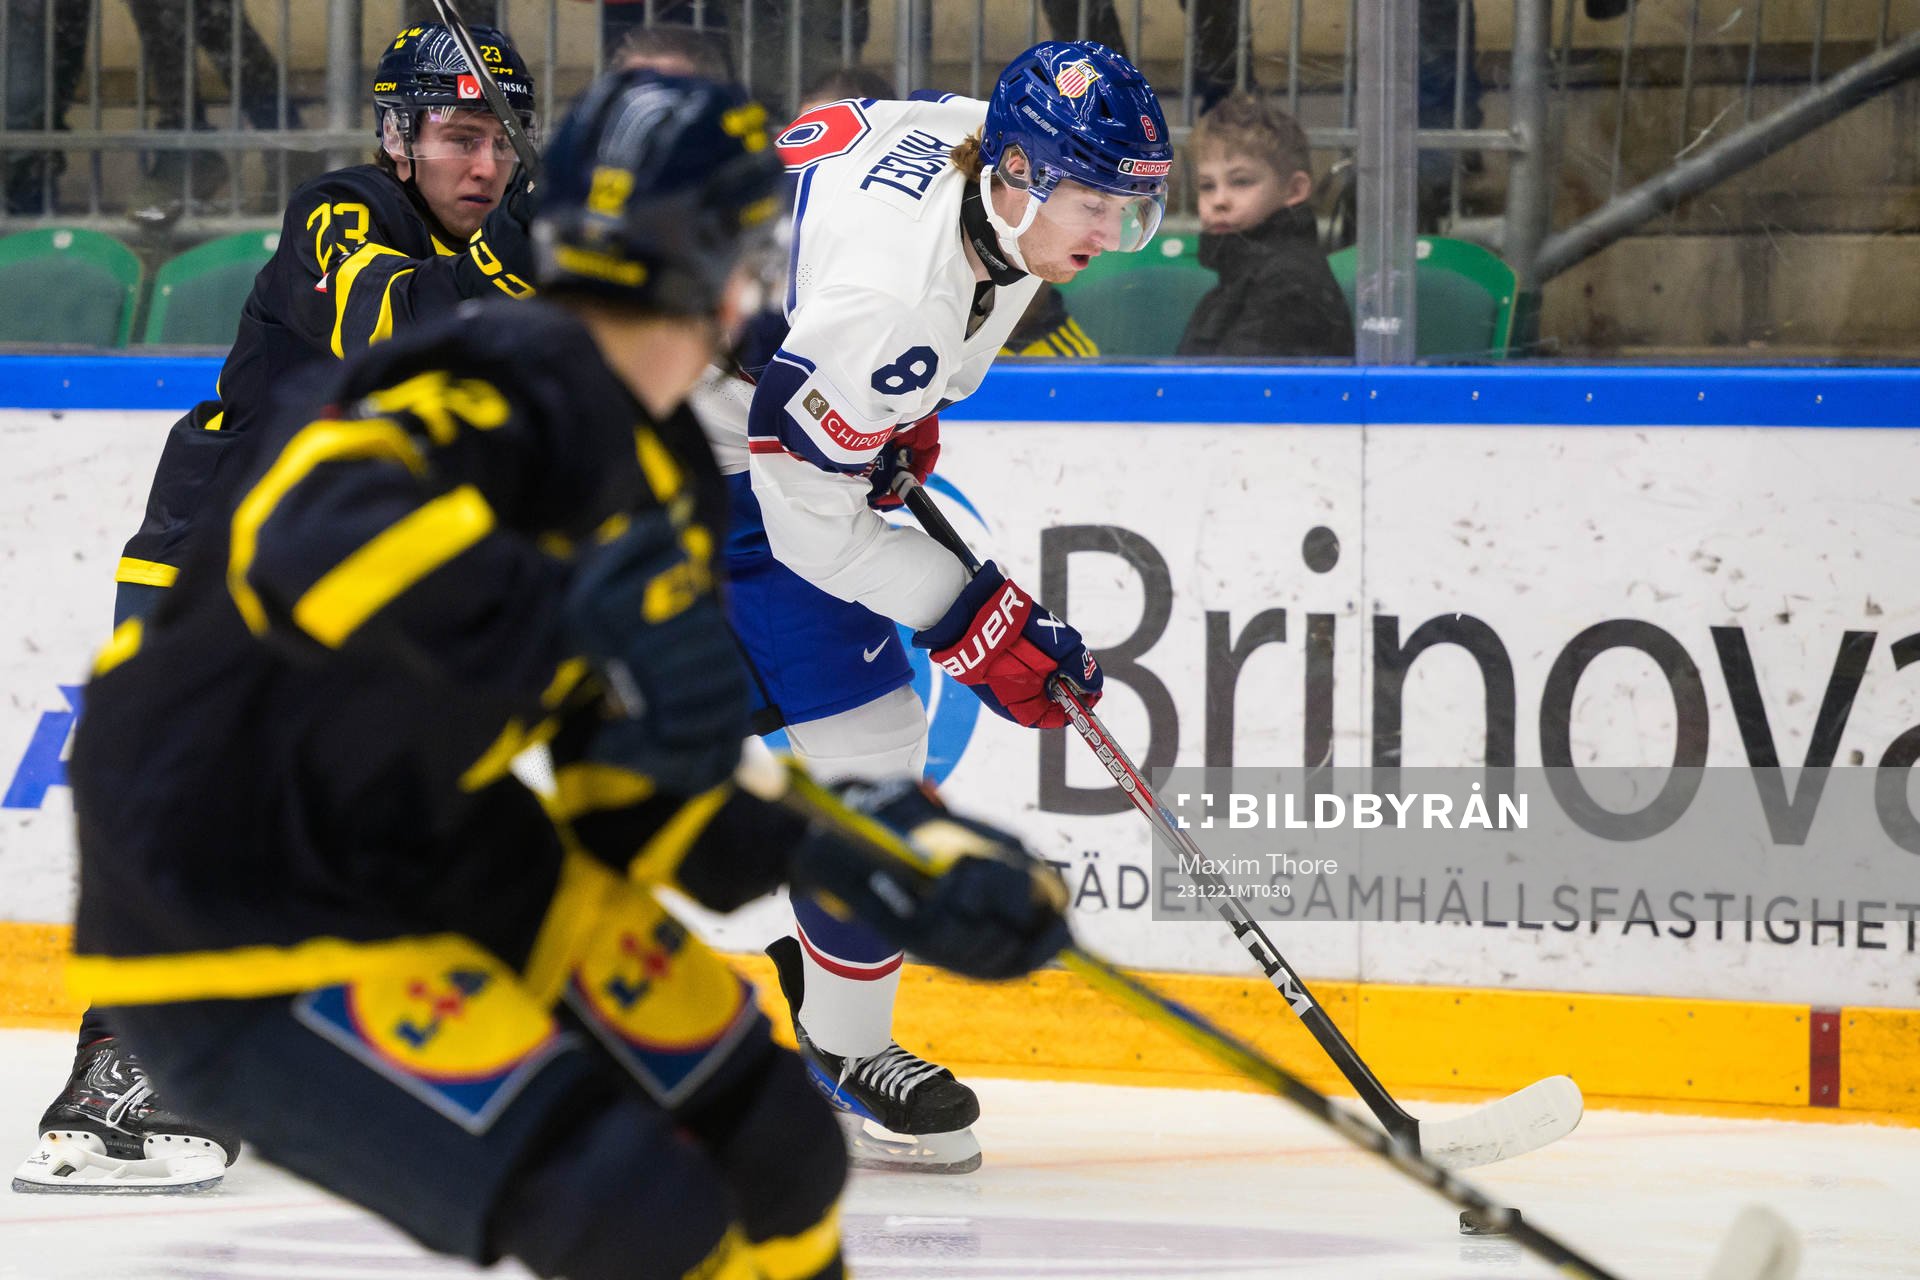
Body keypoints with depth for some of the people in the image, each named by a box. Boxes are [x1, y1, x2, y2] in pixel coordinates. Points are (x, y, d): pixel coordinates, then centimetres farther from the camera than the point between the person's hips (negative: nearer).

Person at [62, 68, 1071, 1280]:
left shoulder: (665, 475, 8)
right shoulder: (517, 385, -23)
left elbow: (636, 788, 12)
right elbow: (310, 536, -42)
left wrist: (844, 851, -3)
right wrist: (581, 625, -50)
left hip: (445, 856, 10)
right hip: (238, 936, -10)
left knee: (773, 1147, 10)